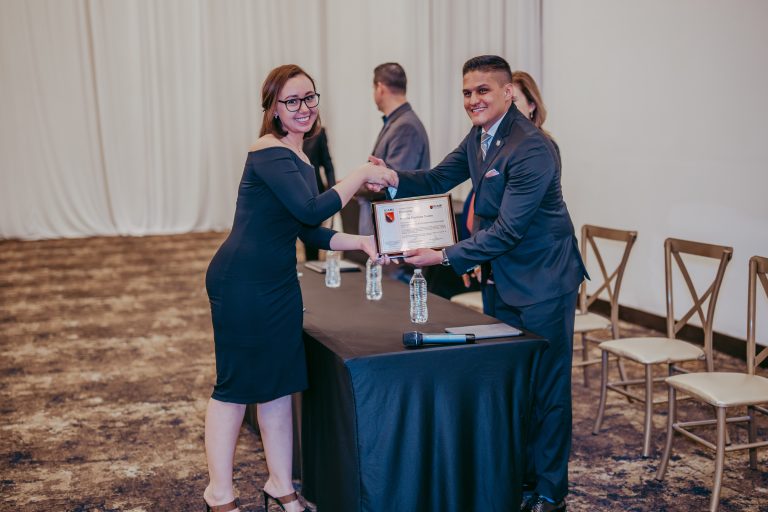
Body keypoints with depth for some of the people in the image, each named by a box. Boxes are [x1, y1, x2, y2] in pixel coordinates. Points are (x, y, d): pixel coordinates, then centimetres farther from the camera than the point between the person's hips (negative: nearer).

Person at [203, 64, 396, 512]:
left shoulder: (298, 158, 12)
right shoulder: (269, 153, -15)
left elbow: (310, 231, 14)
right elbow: (311, 209, -27)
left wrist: (361, 242, 4)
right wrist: (362, 175, -18)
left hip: (280, 284, 9)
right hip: (242, 283, -9)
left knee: (280, 383, 13)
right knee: (236, 385, 2)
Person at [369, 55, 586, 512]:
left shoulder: (532, 149, -24)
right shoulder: (479, 137, 4)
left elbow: (508, 229, -26)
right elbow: (436, 181, 8)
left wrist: (444, 257, -27)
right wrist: (393, 180, -12)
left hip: (542, 281, -9)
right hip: (500, 278, 9)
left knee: (545, 386, 3)